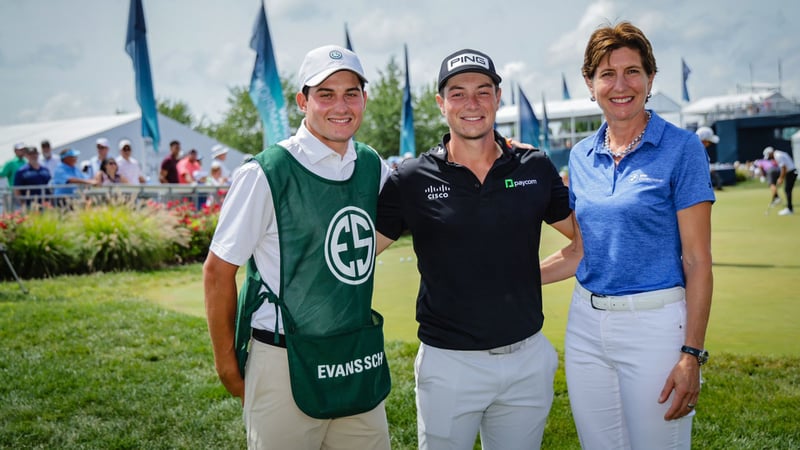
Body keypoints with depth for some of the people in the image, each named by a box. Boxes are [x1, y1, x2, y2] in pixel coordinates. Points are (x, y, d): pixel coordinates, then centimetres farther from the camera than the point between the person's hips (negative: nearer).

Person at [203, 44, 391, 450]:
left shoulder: (373, 167, 5)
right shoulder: (266, 173, -12)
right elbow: (218, 270, -7)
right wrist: (226, 363, -4)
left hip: (361, 361, 6)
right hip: (286, 364, -5)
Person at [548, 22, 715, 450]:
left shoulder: (681, 148, -7)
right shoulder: (581, 156, 7)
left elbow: (697, 261, -9)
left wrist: (692, 354, -14)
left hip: (654, 323, -5)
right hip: (586, 323, 5)